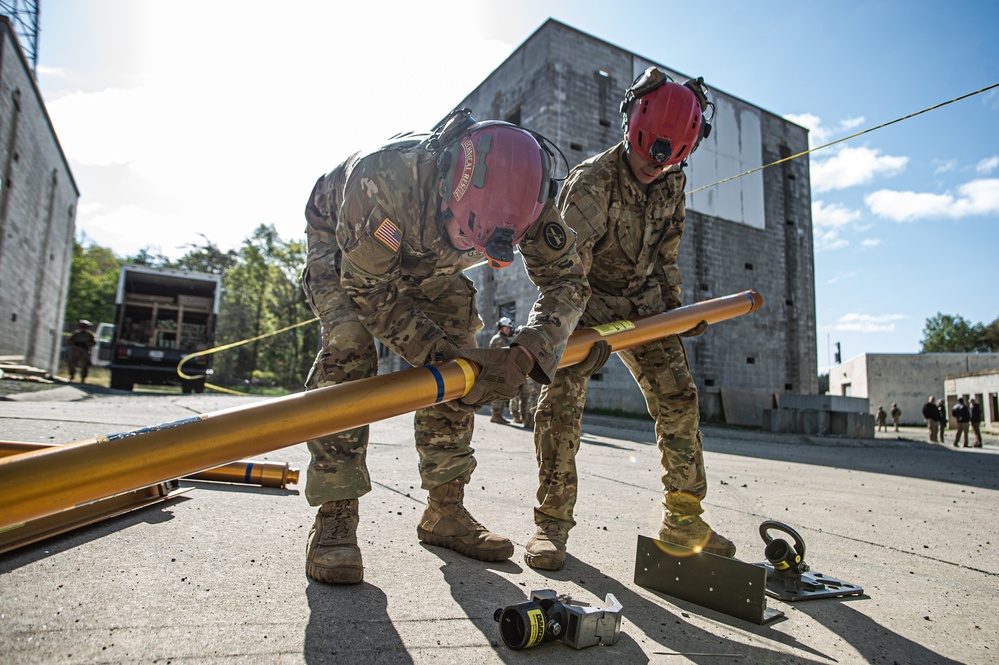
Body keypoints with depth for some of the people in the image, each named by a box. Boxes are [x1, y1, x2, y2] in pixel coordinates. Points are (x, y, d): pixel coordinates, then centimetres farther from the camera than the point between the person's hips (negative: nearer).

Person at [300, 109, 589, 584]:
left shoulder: (519, 193, -32)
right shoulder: (381, 179, -44)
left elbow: (567, 281, -22)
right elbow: (370, 292, -32)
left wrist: (523, 355, -37)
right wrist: (439, 353, -39)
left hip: (427, 261, 4)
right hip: (343, 247, -3)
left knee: (459, 362, -9)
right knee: (348, 348, -29)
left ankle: (445, 512, 4)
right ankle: (334, 519, -19)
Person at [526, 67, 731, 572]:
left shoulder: (673, 182, 0)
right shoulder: (592, 181, -22)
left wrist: (676, 308, 8)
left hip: (644, 302, 6)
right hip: (588, 301, -5)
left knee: (678, 399, 1)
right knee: (561, 401, -19)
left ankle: (683, 520, 14)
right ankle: (552, 521, -6)